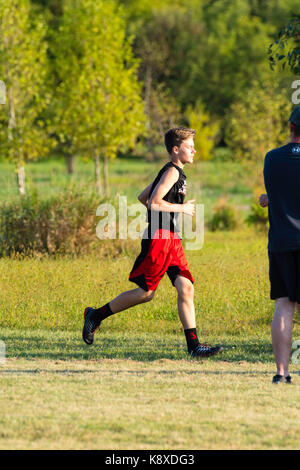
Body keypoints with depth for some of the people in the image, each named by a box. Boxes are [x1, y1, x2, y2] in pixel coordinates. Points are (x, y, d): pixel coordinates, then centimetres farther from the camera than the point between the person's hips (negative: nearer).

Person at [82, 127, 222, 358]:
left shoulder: (176, 172, 19)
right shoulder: (172, 171, -11)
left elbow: (142, 197, 24)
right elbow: (154, 202, -21)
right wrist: (181, 208, -10)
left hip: (171, 239, 10)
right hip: (158, 238, -10)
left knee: (186, 288, -2)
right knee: (145, 292, -3)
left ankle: (193, 344, -5)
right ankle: (96, 315, 12)